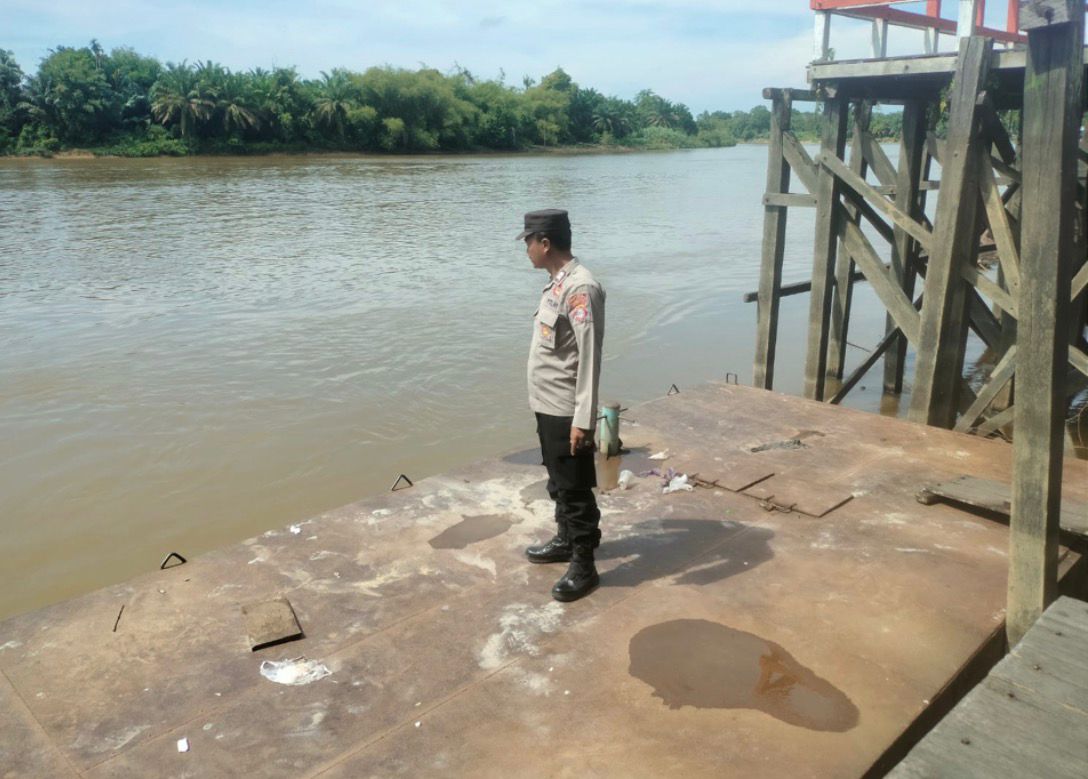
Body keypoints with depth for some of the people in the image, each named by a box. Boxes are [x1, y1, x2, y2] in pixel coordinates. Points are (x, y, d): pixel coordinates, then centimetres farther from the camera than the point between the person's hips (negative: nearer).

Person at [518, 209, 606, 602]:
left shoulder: (581, 288, -22)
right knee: (557, 482, 23)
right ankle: (565, 541, 40)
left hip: (566, 411, -10)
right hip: (547, 406, 10)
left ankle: (584, 566, 15)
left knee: (575, 489, 2)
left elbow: (590, 357, -25)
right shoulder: (557, 282, 10)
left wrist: (583, 419, -25)